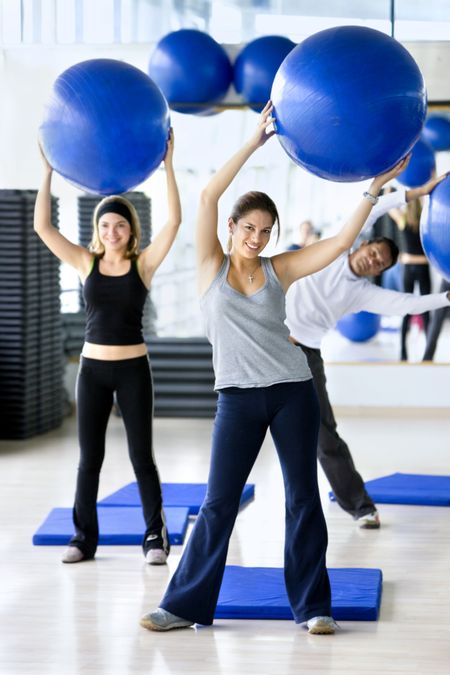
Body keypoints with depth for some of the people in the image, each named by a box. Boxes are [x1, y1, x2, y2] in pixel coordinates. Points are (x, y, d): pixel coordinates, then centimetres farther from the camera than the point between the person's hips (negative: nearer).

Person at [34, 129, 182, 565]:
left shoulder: (143, 264, -4)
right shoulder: (86, 263, 1)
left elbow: (174, 221, -15)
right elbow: (42, 226, -7)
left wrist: (167, 166, -19)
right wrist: (48, 171, -12)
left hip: (133, 369, -2)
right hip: (92, 369, 2)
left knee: (141, 456, 2)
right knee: (89, 458, 7)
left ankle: (155, 535, 13)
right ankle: (84, 537, 16)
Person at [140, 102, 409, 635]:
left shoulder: (278, 269, 4)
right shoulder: (212, 265, 1)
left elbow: (341, 242, -3)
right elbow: (208, 196, -11)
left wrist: (374, 189, -10)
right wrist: (255, 141, -14)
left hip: (292, 391, 2)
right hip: (237, 397, -1)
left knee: (303, 498, 4)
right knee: (218, 504, 1)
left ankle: (311, 605, 14)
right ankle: (186, 604, 11)